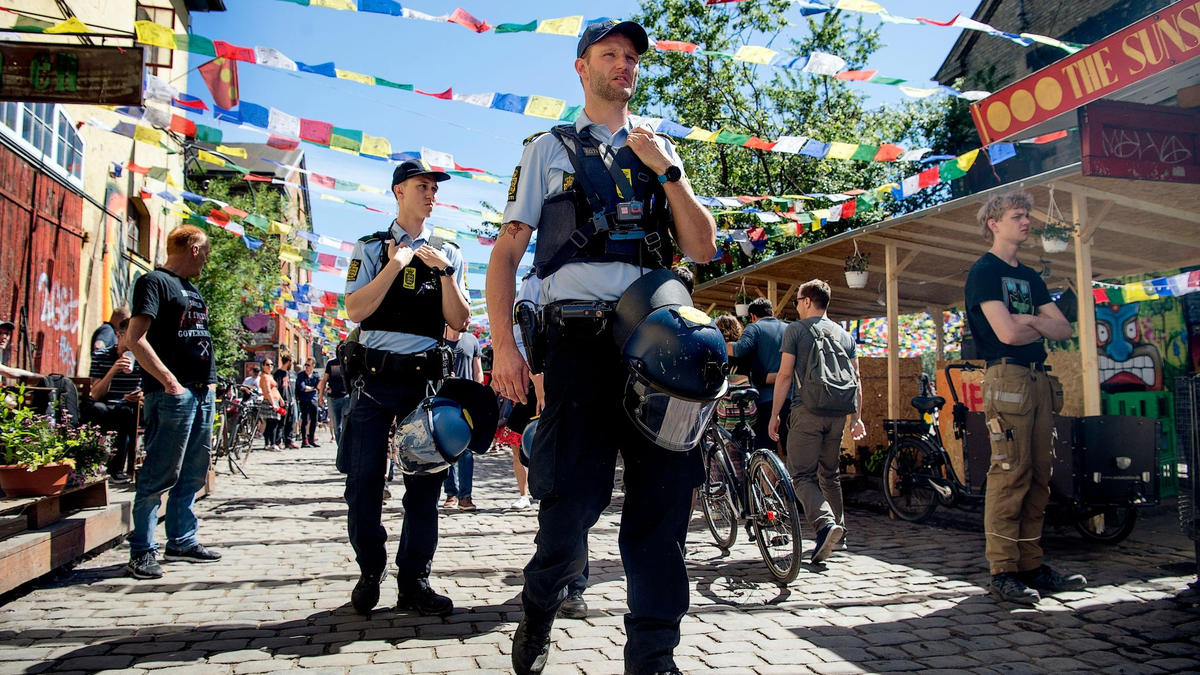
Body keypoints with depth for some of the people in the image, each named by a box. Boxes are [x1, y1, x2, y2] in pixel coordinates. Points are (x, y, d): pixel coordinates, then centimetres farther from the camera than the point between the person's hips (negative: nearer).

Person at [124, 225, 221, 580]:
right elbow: (135, 338, -15)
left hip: (202, 391, 9)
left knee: (193, 473, 12)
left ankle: (182, 541, 21)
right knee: (160, 474, -6)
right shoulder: (154, 281, -5)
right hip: (173, 393, -9)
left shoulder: (191, 289, 21)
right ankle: (142, 551, 3)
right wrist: (169, 381, -20)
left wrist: (209, 381, 14)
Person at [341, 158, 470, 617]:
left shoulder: (447, 253, 14)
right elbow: (355, 309, -4)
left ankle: (413, 580, 11)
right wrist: (396, 263, -9)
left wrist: (445, 270, -7)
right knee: (364, 480, 0)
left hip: (425, 378, 1)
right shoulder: (372, 248, 10)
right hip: (374, 376, -1)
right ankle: (370, 571, 18)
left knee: (425, 481, 1)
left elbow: (458, 321, 5)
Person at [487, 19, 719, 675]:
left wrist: (669, 172, 1)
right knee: (572, 499, -5)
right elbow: (506, 253, 6)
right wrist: (503, 344, -6)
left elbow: (703, 249, 12)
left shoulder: (660, 154, 21)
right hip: (580, 341, -3)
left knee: (662, 498, 0)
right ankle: (538, 609, 25)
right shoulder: (549, 149, 13)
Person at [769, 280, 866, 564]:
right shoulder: (845, 334, 15)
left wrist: (775, 415, -2)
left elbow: (785, 375, -6)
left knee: (800, 475, -4)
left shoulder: (795, 329, -1)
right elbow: (855, 378, 13)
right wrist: (857, 418, 16)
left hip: (807, 411, -6)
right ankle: (839, 531, 20)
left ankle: (826, 523, -25)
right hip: (837, 413, 6)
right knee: (830, 474, 18)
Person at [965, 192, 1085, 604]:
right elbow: (1007, 332, -14)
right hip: (1007, 379, -8)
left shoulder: (1030, 277, 23)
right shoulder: (984, 271, -1)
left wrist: (1031, 322, -3)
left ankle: (1030, 566, 13)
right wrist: (1042, 330, 5)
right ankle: (1002, 571, -6)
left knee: (1039, 476, 7)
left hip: (1039, 380, 8)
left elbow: (1064, 329, 15)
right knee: (1010, 475, -10)